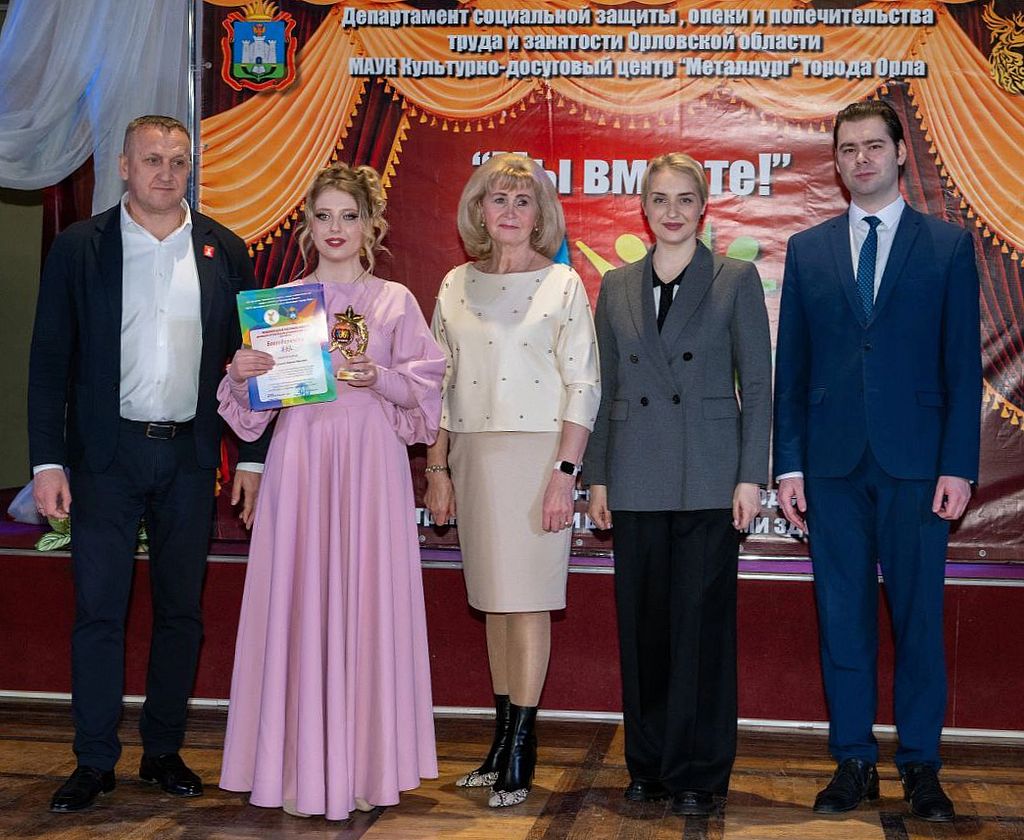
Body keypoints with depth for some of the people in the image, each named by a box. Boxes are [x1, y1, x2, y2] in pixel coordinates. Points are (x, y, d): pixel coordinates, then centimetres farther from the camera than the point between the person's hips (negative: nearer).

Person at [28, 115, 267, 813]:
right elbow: (50, 361, 0)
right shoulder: (79, 248, 1)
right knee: (98, 610, 0)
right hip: (106, 454, -2)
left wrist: (252, 456, 2)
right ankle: (95, 762, 11)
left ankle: (164, 752, 21)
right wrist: (48, 461, -7)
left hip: (191, 455, 2)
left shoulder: (225, 252, 6)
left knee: (181, 610, 9)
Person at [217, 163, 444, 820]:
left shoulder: (396, 301, 8)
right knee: (299, 601, -2)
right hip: (300, 456, 1)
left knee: (367, 601, -1)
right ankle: (302, 764, 7)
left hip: (371, 461, -1)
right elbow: (255, 405, 11)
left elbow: (426, 384, 4)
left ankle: (366, 764, 9)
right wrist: (243, 375, -10)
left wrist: (380, 377, -13)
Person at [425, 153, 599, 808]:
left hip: (536, 452, -4)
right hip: (473, 454, 5)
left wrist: (564, 473, -13)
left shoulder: (563, 285, -1)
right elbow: (442, 385, 14)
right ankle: (504, 738, 18)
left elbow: (583, 385, -5)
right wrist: (439, 467, 8)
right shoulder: (457, 286, 12)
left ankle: (521, 751, 2)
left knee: (528, 599, -4)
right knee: (494, 599, 9)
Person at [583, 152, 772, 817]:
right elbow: (605, 387, 12)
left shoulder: (736, 280, 2)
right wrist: (597, 476, 7)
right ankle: (648, 764, 19)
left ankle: (700, 773, 10)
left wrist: (751, 476, -7)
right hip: (637, 479, 3)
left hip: (709, 478, -3)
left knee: (702, 621, 0)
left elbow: (758, 384, 0)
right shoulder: (617, 287, 11)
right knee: (642, 621, 7)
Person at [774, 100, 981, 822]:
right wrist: (789, 465, 2)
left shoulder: (949, 246, 5)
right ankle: (854, 762, 16)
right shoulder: (807, 250, 11)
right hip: (833, 463, 2)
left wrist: (958, 465, -7)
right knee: (843, 616, 6)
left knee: (919, 615, 3)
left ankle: (921, 766, 14)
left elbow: (963, 364, 1)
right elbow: (790, 367, 9)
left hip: (916, 463, -2)